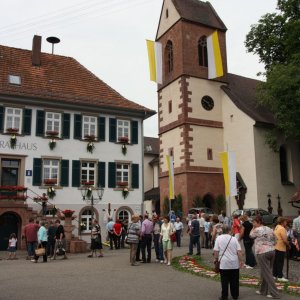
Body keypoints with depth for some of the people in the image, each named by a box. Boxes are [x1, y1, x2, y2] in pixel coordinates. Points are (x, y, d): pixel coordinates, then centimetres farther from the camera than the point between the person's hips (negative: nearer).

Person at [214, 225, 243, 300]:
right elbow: (239, 251, -2)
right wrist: (241, 261, 4)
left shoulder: (218, 238, -2)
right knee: (234, 280, 13)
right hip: (234, 264, 2)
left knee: (224, 281, 4)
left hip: (224, 263, -1)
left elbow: (216, 251, -4)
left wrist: (216, 259, 8)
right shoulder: (234, 239, 1)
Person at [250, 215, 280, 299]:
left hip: (262, 253, -8)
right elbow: (274, 241, 15)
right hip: (272, 251, 8)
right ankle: (263, 290, 26)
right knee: (266, 272, 17)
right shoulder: (269, 229, 10)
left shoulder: (257, 230, -12)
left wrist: (254, 227, 5)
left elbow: (251, 236, 6)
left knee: (267, 274, -1)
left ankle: (274, 293, 0)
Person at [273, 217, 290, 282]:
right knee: (280, 263, -2)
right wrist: (288, 245, -6)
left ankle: (274, 275, 21)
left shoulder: (276, 227, 11)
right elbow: (285, 240, -21)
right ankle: (280, 276, 3)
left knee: (275, 262, 14)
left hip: (275, 247, 9)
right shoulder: (282, 229, -18)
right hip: (281, 248, -9)